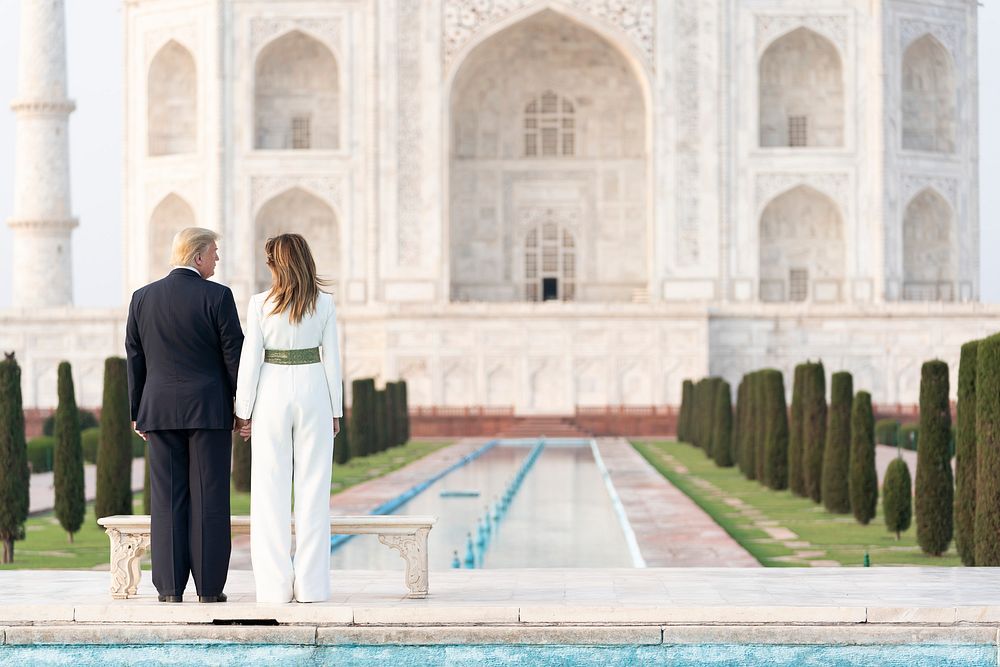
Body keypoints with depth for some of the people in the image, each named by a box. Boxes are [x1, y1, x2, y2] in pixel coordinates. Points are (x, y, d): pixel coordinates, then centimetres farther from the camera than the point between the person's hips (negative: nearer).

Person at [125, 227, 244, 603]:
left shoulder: (143, 298, 5)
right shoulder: (217, 297, -6)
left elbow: (135, 360, 8)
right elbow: (234, 355, -5)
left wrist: (137, 413, 14)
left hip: (161, 412, 3)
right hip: (209, 410, -3)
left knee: (167, 500, 4)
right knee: (208, 499, 0)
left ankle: (170, 588, 2)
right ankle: (209, 587, 0)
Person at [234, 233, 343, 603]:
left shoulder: (260, 304, -7)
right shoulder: (324, 303, -2)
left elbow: (250, 360, -7)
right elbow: (332, 359, 0)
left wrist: (243, 411, 1)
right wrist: (336, 409, 9)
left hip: (272, 395, -1)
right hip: (313, 392, 1)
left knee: (271, 490, 3)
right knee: (313, 489, 5)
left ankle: (276, 585, 1)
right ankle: (311, 584, 3)